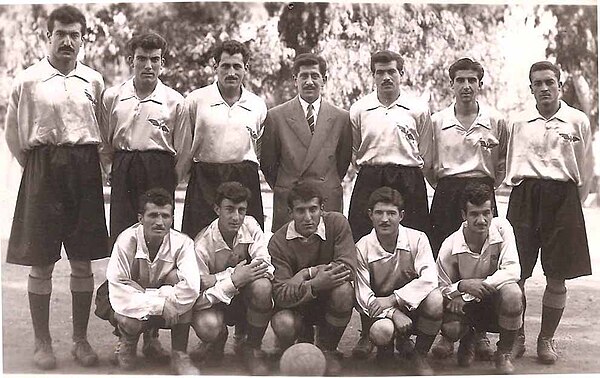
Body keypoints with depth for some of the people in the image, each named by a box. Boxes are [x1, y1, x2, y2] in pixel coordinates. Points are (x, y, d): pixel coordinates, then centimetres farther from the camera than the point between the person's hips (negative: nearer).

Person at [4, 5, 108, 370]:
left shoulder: (94, 81, 7)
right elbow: (14, 135, 7)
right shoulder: (28, 80, 0)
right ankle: (43, 343, 15)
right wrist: (37, 168, 7)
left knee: (83, 262, 6)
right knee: (41, 263, 2)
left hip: (85, 170, 2)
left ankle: (81, 339, 19)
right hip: (43, 171, -2)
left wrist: (90, 169, 10)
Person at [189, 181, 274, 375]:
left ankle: (250, 347, -6)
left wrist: (216, 279, -28)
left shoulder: (250, 225, -10)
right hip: (216, 303, -2)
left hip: (245, 299, 2)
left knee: (262, 286, -32)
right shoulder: (202, 245, -19)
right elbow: (198, 299, -21)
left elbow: (266, 267, -22)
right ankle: (217, 339, 8)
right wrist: (233, 281, -36)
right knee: (207, 327, -35)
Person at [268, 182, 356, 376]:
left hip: (329, 302, 1)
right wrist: (314, 285, -41)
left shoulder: (337, 223, -14)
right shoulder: (278, 242, -15)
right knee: (283, 325, -33)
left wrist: (306, 273, -26)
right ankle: (305, 339, 9)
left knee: (343, 290, -34)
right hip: (297, 305, 0)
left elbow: (348, 268, -24)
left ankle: (328, 350, -7)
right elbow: (279, 293, -23)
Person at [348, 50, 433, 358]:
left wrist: (408, 176, 8)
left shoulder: (418, 110, 7)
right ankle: (367, 331, 3)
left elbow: (426, 158, 12)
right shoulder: (359, 110, 10)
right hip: (369, 182, 1)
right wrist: (371, 169, 12)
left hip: (409, 184, 0)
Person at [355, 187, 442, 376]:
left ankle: (419, 354, -4)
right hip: (381, 310, -1)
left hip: (413, 305, 1)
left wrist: (393, 298, -29)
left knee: (435, 299, -32)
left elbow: (429, 278, -21)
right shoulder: (362, 248, -10)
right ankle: (385, 353, 7)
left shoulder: (417, 239, -9)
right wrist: (393, 313, -29)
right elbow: (363, 296, -13)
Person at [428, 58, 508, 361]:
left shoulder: (495, 122, 4)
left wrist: (486, 188, 8)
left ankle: (480, 333, 10)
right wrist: (441, 186, 8)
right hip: (446, 194, 0)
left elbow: (503, 165, 14)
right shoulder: (437, 121, 5)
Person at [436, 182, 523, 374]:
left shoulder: (502, 228, -14)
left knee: (512, 292, -36)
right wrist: (462, 286, -31)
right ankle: (468, 338, 12)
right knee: (449, 328, -33)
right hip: (466, 305, 0)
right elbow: (442, 289, -8)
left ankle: (505, 353, -9)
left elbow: (513, 270, -22)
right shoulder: (450, 246, -15)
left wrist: (482, 285, -32)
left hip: (495, 301, 0)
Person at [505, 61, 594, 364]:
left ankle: (546, 339, 17)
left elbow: (586, 169, 10)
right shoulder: (519, 123, 9)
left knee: (557, 276, 2)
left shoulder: (578, 121, 5)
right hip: (525, 196, 1)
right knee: (515, 273, -2)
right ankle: (516, 336, 14)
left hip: (563, 197, -1)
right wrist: (523, 197, 10)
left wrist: (572, 202, 9)